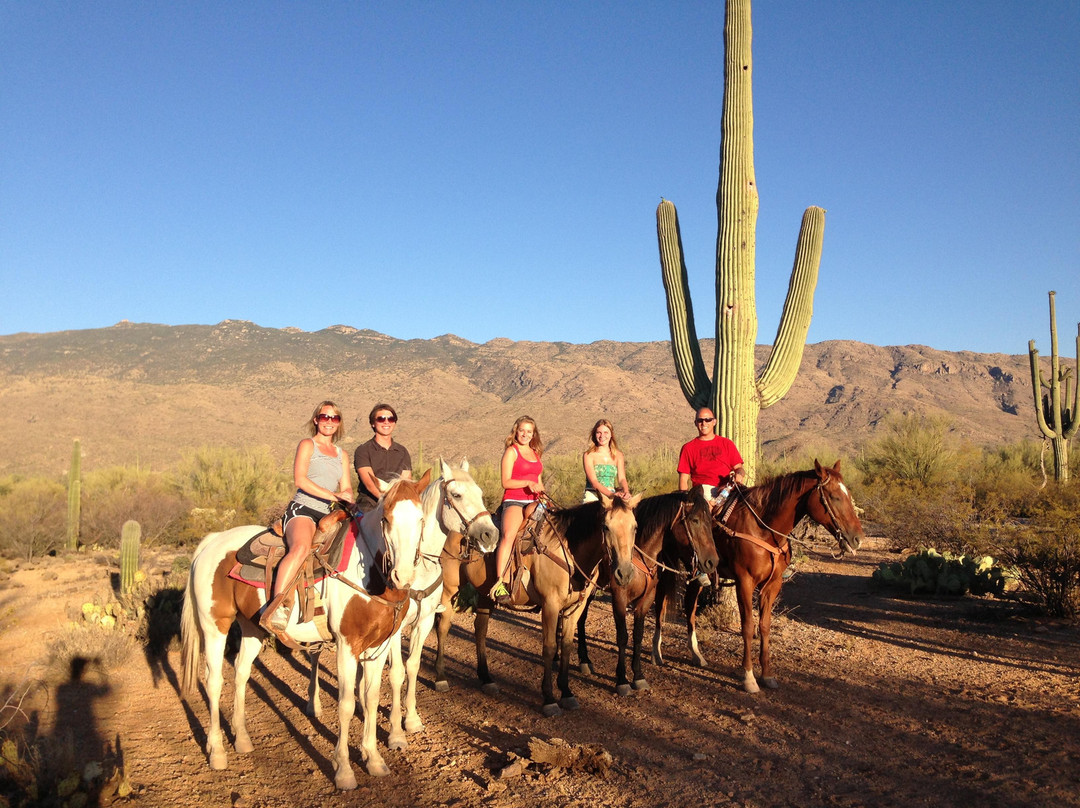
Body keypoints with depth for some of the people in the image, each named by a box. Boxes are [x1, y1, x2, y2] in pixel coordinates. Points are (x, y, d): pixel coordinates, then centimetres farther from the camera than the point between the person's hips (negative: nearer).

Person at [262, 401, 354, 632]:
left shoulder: (342, 455, 23)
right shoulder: (307, 445, 5)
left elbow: (346, 487, 15)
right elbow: (300, 479, -10)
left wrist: (347, 498, -10)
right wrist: (333, 495, -17)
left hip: (328, 517, 7)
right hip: (302, 510, -7)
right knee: (301, 548, -36)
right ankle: (275, 606, -42)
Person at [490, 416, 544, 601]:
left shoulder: (535, 453, 21)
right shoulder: (511, 451, 1)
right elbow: (506, 482, -7)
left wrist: (541, 489, 4)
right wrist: (528, 483, -17)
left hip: (533, 502, 7)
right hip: (514, 501, -7)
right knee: (508, 536, -30)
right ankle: (501, 583, -34)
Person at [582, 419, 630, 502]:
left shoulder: (618, 455, 11)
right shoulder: (589, 455, 0)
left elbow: (622, 478, 3)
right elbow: (593, 482, -10)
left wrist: (626, 492, -19)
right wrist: (611, 494, -24)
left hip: (611, 496, 4)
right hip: (592, 496, -3)